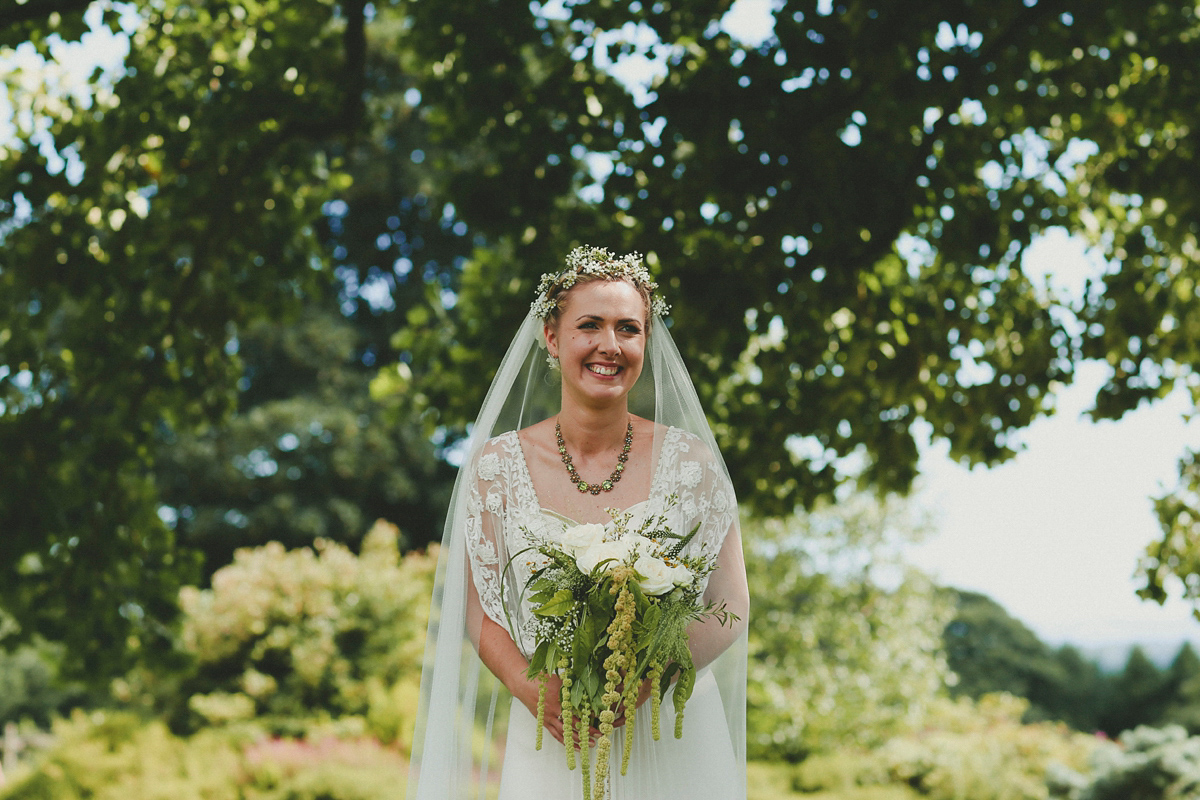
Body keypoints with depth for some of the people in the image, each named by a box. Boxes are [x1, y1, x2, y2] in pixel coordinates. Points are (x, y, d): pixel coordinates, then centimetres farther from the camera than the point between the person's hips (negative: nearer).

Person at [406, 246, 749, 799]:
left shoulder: (690, 461, -3)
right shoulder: (498, 465, -2)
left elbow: (732, 606, -1)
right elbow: (480, 608, 1)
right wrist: (528, 686, -16)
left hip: (674, 737, 0)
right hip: (552, 739, 0)